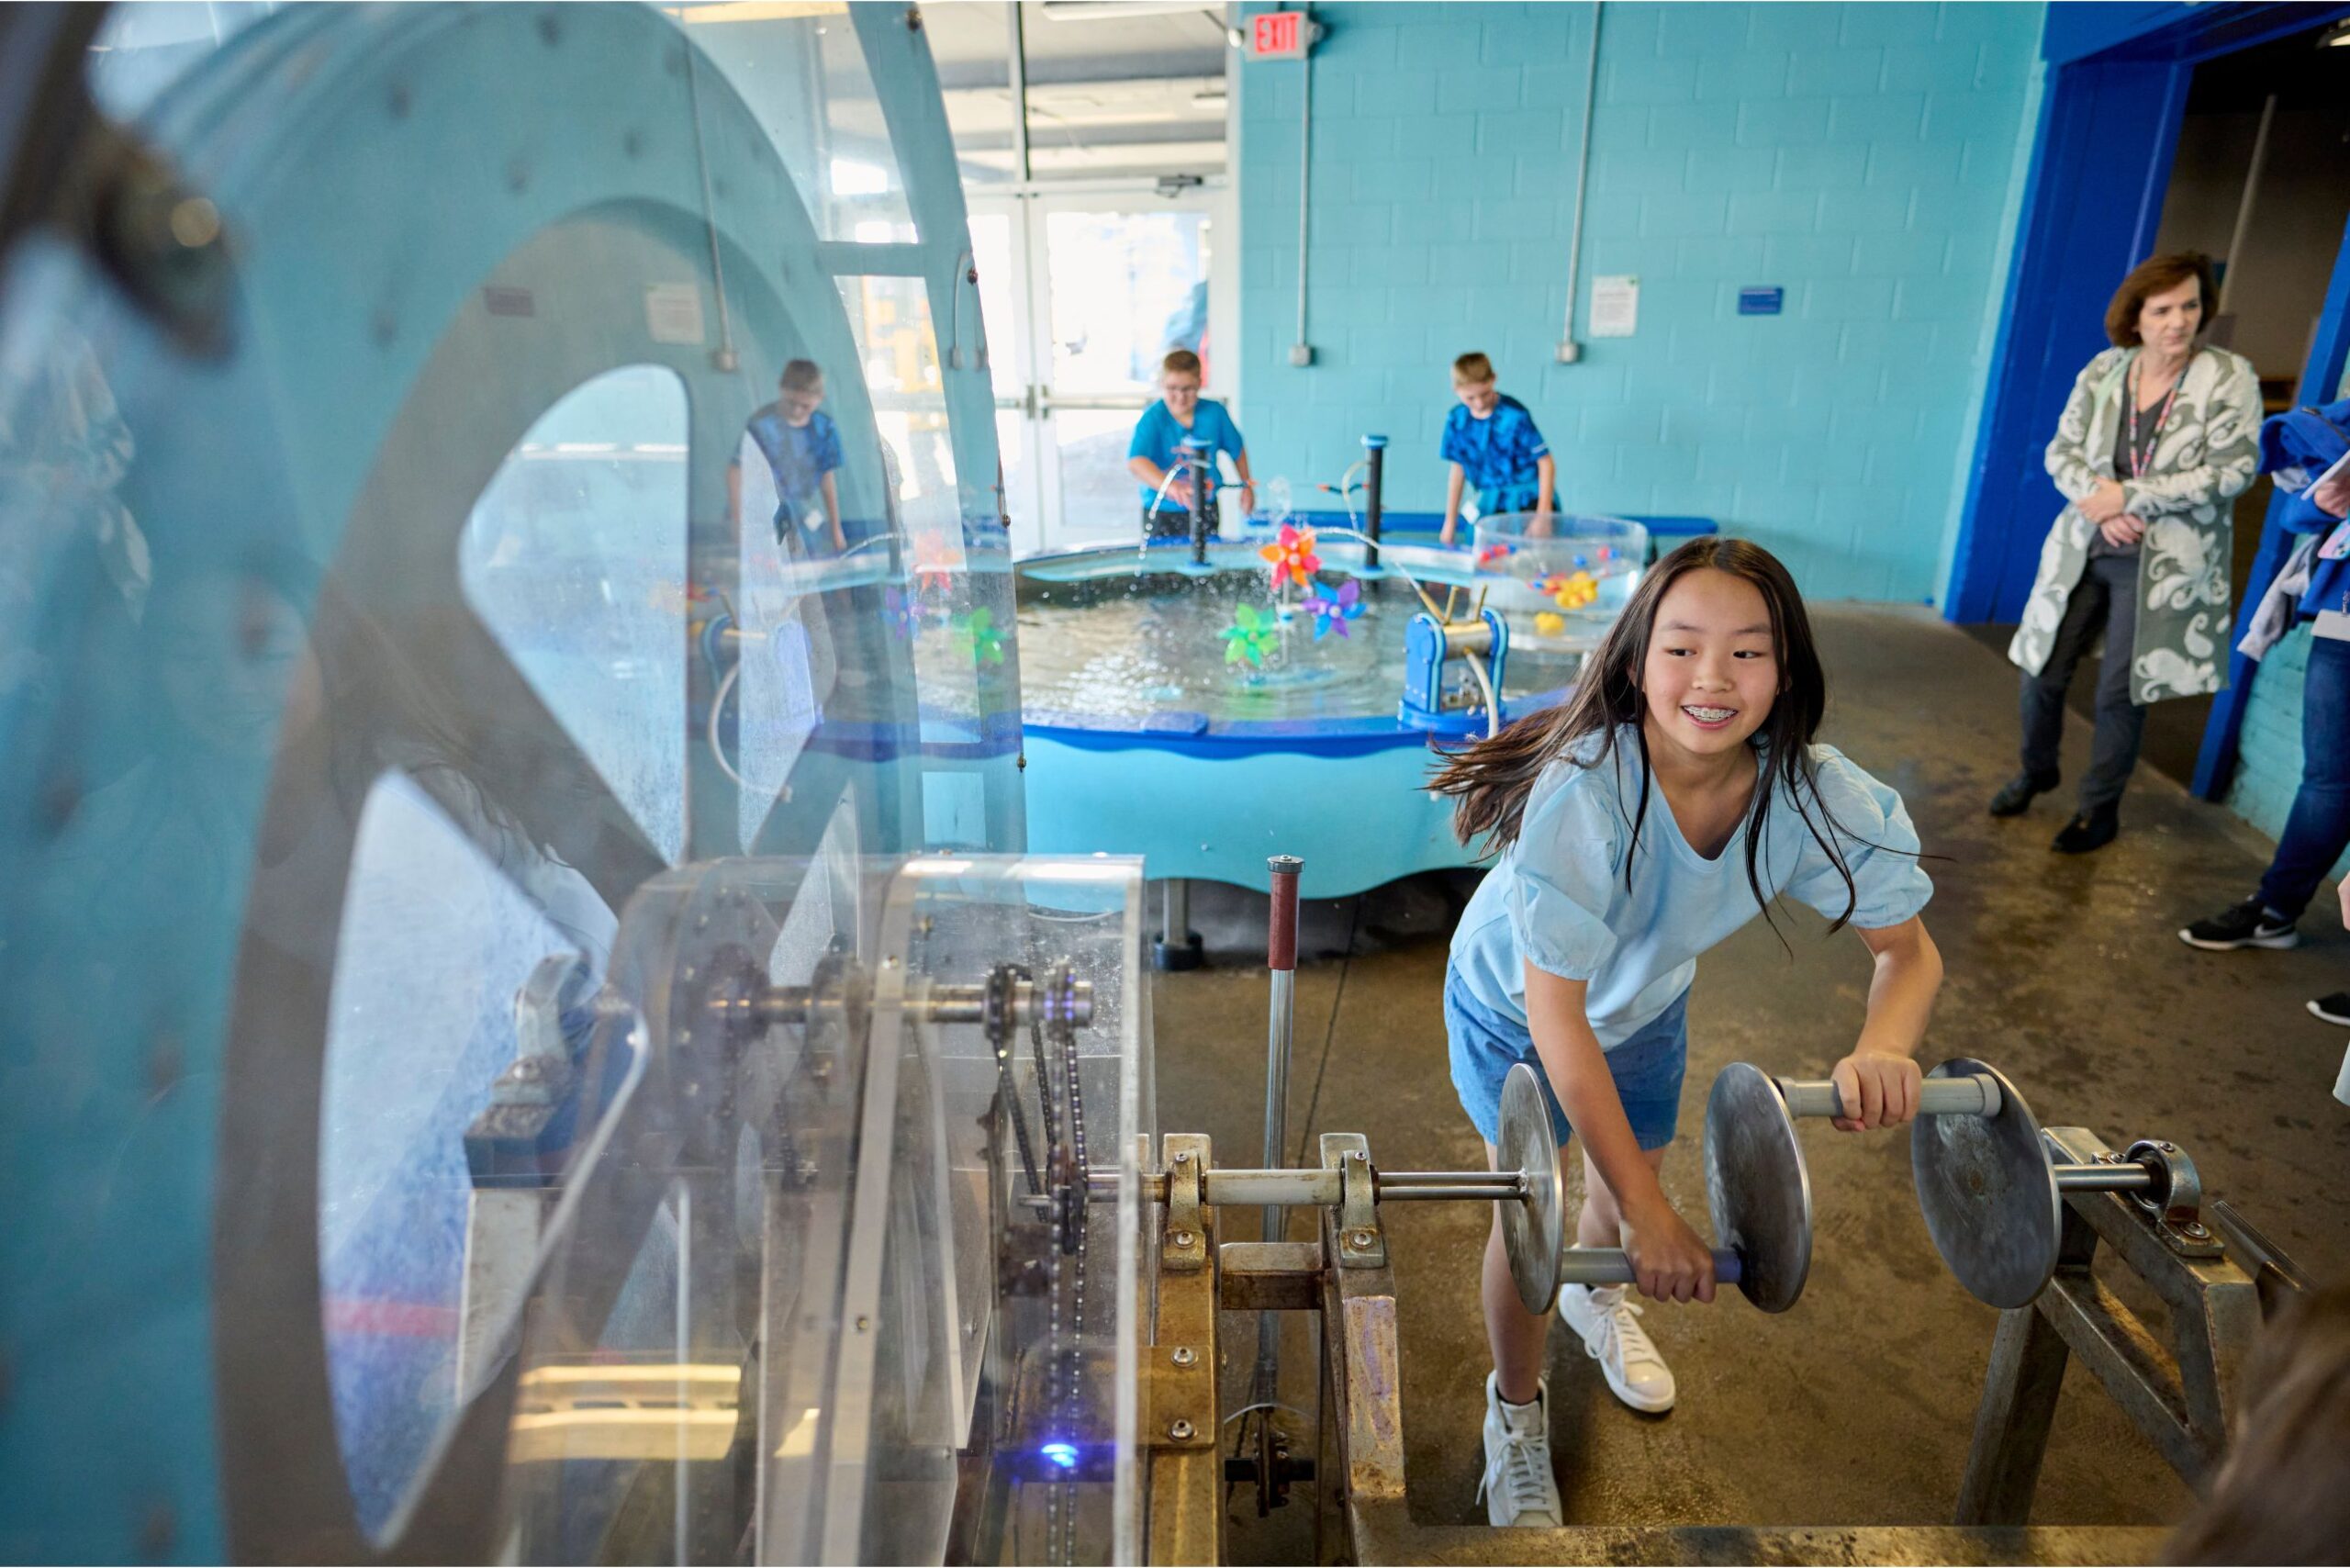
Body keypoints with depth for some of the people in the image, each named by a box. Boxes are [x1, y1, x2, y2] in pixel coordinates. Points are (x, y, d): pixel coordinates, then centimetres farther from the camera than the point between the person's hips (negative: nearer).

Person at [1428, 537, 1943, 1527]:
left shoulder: (1818, 795, -29)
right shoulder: (1584, 794, -42)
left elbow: (1909, 950, -13)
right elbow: (1558, 1017, -38)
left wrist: (1885, 1047, -37)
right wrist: (1652, 1216, -35)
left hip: (1645, 1000, 4)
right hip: (1514, 1003, -4)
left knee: (1626, 1176, 22)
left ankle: (1596, 1299, 60)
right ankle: (1516, 1413, 33)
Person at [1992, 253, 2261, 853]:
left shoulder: (2228, 376, -8)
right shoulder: (2103, 371, 0)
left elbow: (2233, 471, -12)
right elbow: (2061, 450, 2)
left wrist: (2128, 496, -17)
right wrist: (2097, 497, -16)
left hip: (2163, 562, -3)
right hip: (2082, 550, 3)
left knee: (2119, 692, 4)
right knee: (2043, 672, 7)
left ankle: (2101, 809, 23)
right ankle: (2037, 771, 35)